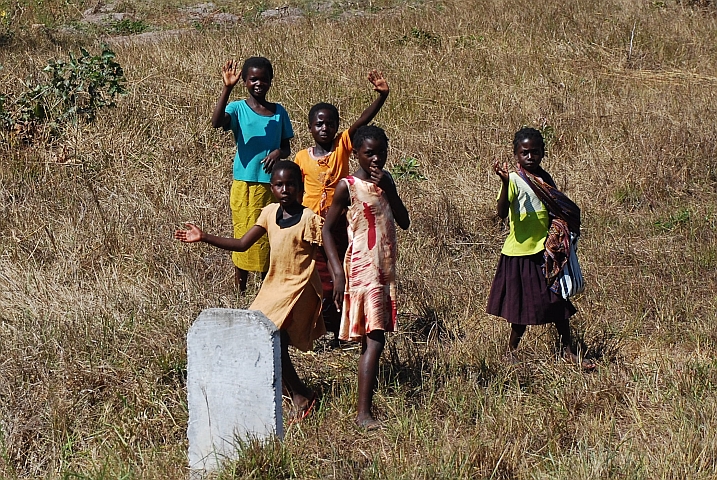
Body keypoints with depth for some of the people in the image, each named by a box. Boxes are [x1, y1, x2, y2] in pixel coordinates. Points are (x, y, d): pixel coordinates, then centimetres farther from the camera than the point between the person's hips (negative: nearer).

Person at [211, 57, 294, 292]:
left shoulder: (279, 112, 7)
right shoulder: (238, 109, -4)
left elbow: (286, 147, 13)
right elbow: (216, 122, -25)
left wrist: (278, 153, -11)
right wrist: (227, 88, -33)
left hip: (272, 184, 3)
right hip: (245, 184, -3)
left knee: (271, 241, 7)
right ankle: (239, 295, 12)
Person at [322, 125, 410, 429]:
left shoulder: (385, 181, 11)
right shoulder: (348, 186, -8)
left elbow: (404, 222, 5)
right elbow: (327, 229, -6)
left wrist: (388, 188, -7)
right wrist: (337, 272, -14)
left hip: (385, 268, 7)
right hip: (362, 270, -7)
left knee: (372, 337, 14)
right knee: (373, 340, -15)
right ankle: (363, 412, -18)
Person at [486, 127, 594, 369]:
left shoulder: (545, 179, 7)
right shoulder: (514, 179, -13)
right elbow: (502, 212, -28)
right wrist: (505, 183, -41)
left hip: (545, 250, 6)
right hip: (520, 251, -6)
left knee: (559, 300, 7)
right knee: (523, 305, 2)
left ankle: (568, 351, 15)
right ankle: (511, 351, 19)